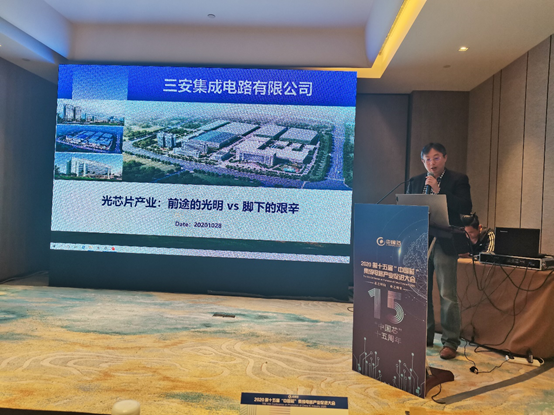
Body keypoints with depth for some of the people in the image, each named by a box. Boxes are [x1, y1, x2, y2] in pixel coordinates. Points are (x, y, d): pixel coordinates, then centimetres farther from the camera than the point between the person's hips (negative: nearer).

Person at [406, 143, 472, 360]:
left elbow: (465, 208, -11)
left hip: (445, 243, -4)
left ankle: (450, 342, 7)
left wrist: (438, 190, -16)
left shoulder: (458, 180, 1)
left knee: (448, 295, -3)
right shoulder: (414, 182, 13)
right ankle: (425, 336, 26)